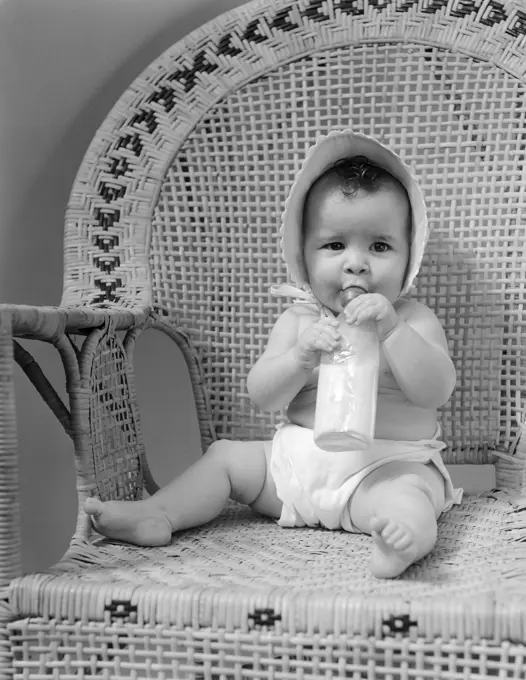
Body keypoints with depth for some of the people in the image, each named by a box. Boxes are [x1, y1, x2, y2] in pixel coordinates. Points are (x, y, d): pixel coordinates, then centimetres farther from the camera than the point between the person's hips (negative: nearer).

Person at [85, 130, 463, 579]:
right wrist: (301, 357, -21)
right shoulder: (298, 319, 7)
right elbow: (262, 397, -1)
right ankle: (157, 515, -2)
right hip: (297, 458, 5)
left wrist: (391, 330, -27)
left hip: (390, 463, -5)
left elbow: (436, 390, -16)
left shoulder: (414, 321, -1)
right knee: (226, 456, 2)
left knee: (405, 497, -35)